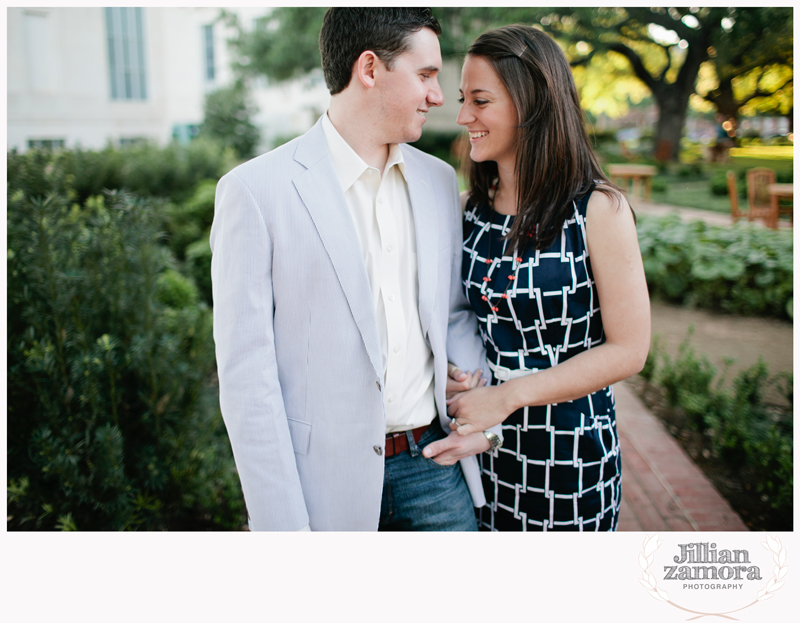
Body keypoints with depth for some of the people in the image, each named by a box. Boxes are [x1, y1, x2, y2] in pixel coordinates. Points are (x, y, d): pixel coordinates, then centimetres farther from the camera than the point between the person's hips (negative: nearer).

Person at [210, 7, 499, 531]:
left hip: (434, 459, 5)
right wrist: (283, 523, -13)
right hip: (329, 476, -4)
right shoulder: (255, 190, -11)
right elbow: (246, 372, -13)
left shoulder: (439, 180, 6)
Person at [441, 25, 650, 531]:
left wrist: (508, 395, -18)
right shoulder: (475, 208, 1)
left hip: (571, 445, -4)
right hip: (484, 438, 4)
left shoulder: (599, 210, -14)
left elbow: (628, 349, -14)